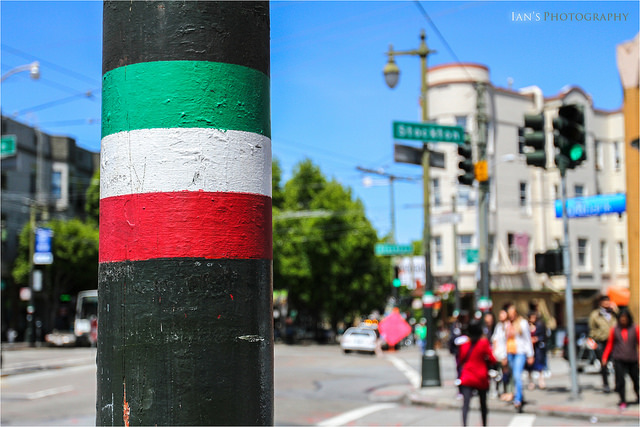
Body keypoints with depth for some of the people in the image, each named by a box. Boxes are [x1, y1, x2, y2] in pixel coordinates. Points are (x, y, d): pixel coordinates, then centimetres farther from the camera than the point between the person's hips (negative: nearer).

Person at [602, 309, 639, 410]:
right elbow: (610, 344, 10)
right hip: (619, 360, 0)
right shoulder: (615, 329, 4)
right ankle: (623, 401, 3)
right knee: (620, 381, -7)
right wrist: (604, 357, 3)